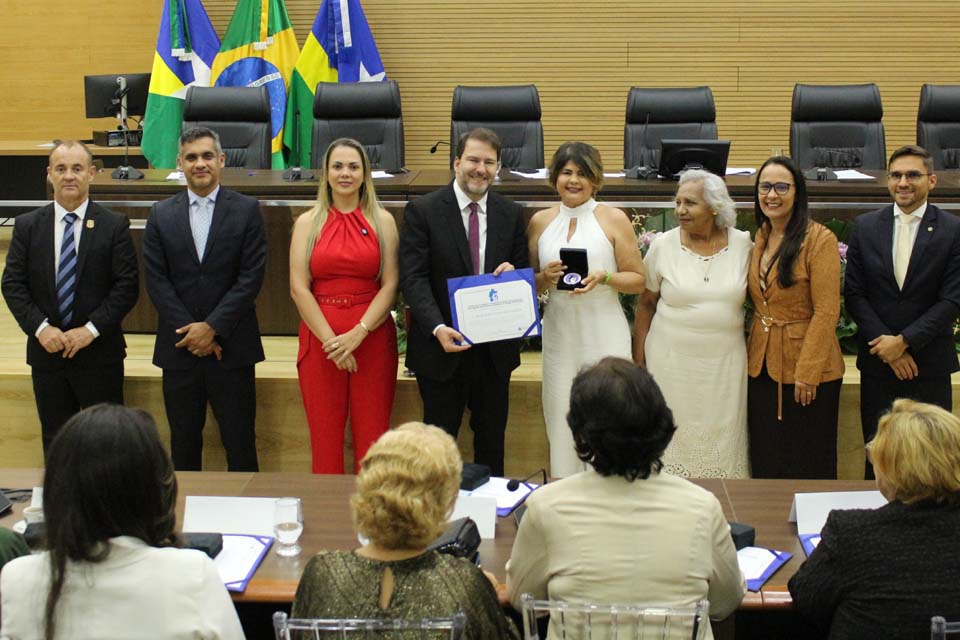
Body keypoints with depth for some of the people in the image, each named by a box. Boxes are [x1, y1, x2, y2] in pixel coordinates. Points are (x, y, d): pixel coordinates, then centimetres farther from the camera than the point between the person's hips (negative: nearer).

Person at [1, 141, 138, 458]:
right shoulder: (27, 225, 4)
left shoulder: (114, 225, -3)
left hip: (99, 351, -2)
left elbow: (127, 286, -7)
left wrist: (91, 329, -15)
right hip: (46, 350, 2)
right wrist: (40, 327, -12)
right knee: (55, 439, 12)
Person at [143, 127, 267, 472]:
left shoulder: (246, 210, 0)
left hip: (231, 346, -2)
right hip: (179, 348, 2)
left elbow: (251, 276, -6)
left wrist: (212, 327, -13)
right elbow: (156, 280, 1)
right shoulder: (162, 215, 7)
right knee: (184, 443, 10)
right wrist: (192, 331, -9)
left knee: (240, 442, 2)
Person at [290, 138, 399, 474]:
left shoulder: (382, 220, 5)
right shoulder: (308, 223, 6)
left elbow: (390, 284, -1)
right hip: (319, 337, 0)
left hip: (372, 336, 0)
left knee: (372, 436, 1)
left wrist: (357, 333, -13)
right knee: (324, 435, 3)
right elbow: (298, 287, -1)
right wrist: (331, 340, -10)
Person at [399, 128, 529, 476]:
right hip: (443, 344, -3)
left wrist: (514, 273, -14)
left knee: (492, 437, 14)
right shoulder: (423, 211, -6)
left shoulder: (511, 214, 6)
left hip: (496, 347, 3)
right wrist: (438, 327, -26)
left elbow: (525, 273, 12)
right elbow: (413, 277, -12)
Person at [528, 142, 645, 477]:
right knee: (561, 420, 3)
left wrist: (604, 278, -15)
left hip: (604, 333, -3)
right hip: (559, 333, 3)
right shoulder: (540, 221, 10)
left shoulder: (613, 219, 1)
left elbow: (638, 280, 2)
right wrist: (546, 277, -5)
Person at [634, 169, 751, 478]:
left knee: (722, 442, 5)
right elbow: (646, 304, 5)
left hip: (725, 361, 1)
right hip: (672, 360, -1)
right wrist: (639, 358, 3)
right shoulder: (663, 245, -3)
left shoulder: (743, 244, 0)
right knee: (674, 440, 4)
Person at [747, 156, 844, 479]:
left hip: (806, 370, -7)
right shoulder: (759, 239, 9)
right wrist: (751, 355, 6)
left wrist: (807, 373, -19)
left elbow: (826, 313, -16)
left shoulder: (819, 240, -13)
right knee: (765, 465, 13)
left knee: (806, 466, 4)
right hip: (761, 367, 7)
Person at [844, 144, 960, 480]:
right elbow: (854, 293, 2)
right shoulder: (865, 227, 4)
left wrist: (904, 341, -14)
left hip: (929, 363, -2)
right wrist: (885, 343, -9)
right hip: (877, 361, 2)